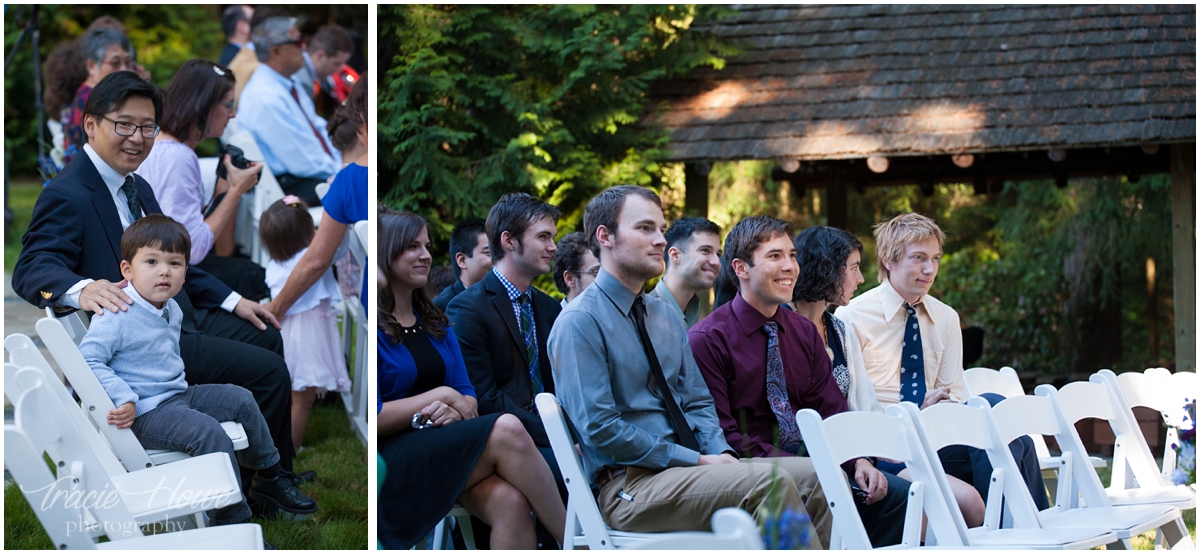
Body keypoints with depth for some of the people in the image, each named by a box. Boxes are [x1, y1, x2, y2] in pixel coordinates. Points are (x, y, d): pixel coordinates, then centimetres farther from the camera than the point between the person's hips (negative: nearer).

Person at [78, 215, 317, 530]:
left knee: (240, 399, 13)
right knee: (207, 431, -27)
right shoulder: (117, 318, -21)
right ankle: (232, 522, -22)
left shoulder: (172, 311, 9)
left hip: (178, 395, 10)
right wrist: (125, 399, -31)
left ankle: (270, 478, 30)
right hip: (145, 413, -10)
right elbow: (87, 361, -25)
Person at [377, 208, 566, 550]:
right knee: (505, 430, -27)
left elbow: (467, 397, 14)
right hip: (391, 460, -6)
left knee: (511, 501, -27)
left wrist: (454, 410, -9)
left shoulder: (435, 325, 18)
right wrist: (440, 396, -7)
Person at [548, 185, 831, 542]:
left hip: (687, 468, 8)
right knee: (769, 481, -29)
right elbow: (600, 429, -15)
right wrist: (697, 461, -15)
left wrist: (721, 453, -4)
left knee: (816, 476, -13)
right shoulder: (580, 322, -7)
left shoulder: (666, 317, 20)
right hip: (627, 485, -8)